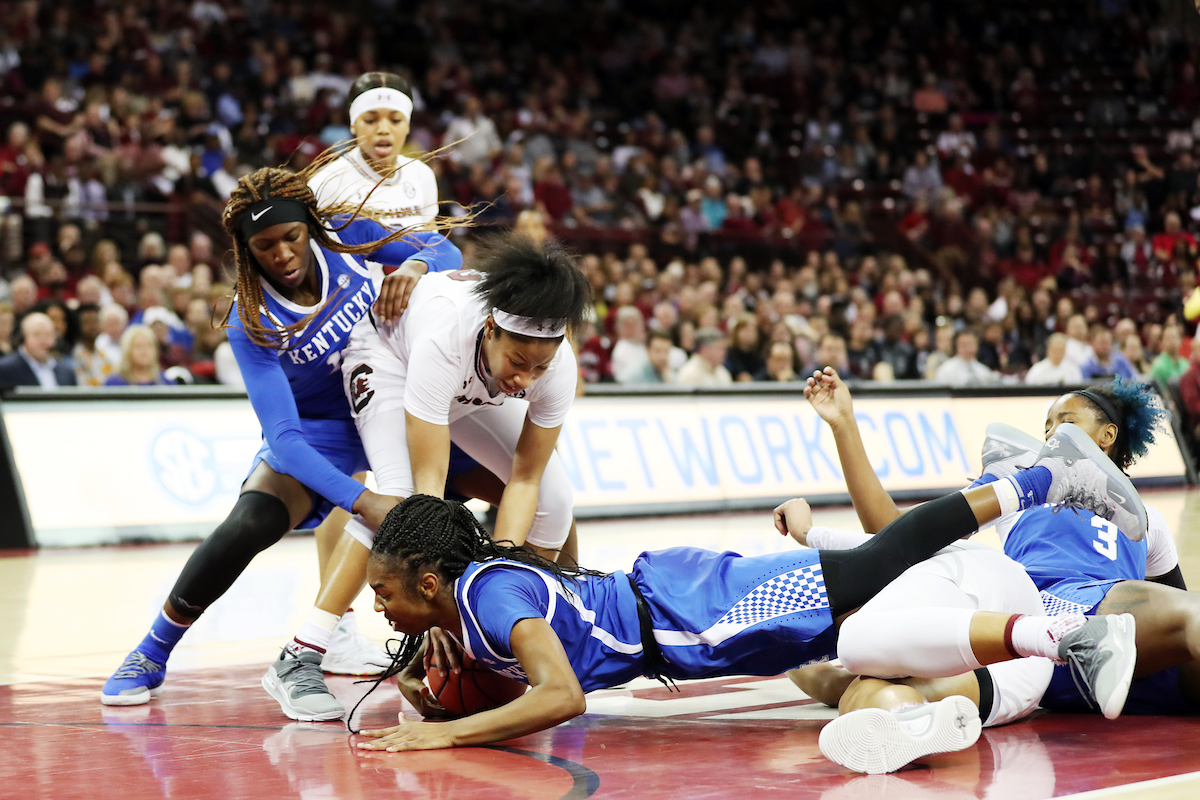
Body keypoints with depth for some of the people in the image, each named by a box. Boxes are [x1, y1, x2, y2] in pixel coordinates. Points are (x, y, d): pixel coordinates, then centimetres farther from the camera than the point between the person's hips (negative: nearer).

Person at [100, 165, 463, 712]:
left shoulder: (343, 234, -17)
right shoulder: (251, 322, -25)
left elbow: (443, 250, -5)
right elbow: (283, 439, -30)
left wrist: (415, 266, -31)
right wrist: (360, 499, -44)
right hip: (318, 431, -4)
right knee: (246, 527, -28)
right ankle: (152, 654, -5)